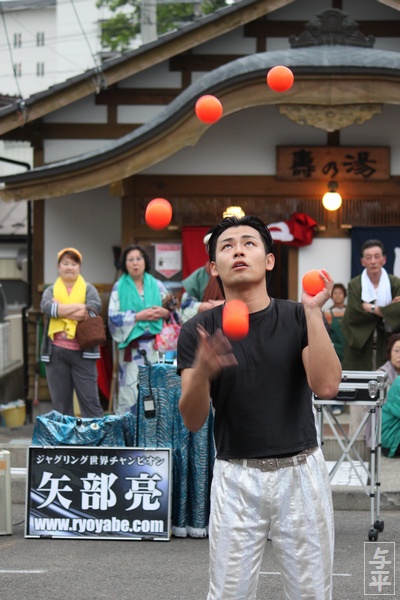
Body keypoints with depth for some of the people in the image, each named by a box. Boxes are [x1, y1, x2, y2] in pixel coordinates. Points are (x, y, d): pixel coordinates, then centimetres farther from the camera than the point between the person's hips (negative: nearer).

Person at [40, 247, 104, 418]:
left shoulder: (88, 289, 10)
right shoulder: (51, 291, 13)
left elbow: (95, 307, -11)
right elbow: (47, 307, -10)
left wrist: (61, 310, -9)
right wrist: (80, 306, -10)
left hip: (82, 352, -2)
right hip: (56, 352, 2)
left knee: (90, 400, -3)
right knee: (60, 403, 5)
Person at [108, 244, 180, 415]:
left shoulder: (157, 285, 10)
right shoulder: (119, 288, 4)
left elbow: (173, 311, 11)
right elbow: (113, 316, -5)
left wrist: (165, 313, -10)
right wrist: (139, 316, -12)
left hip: (155, 345, 2)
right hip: (131, 347, -2)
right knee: (131, 387, -5)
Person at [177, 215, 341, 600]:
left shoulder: (298, 318, -1)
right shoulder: (198, 330, -1)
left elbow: (326, 386, -16)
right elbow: (193, 421, -8)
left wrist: (313, 310, -19)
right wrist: (201, 372, -28)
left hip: (300, 472, 0)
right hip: (236, 477, 0)